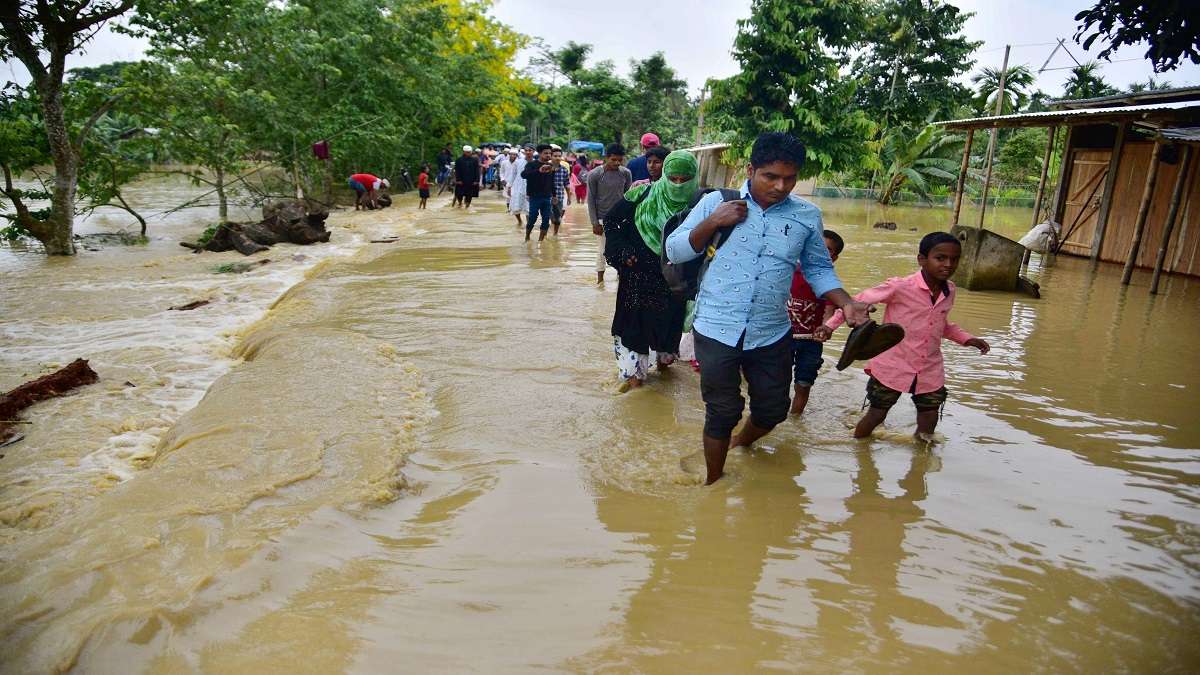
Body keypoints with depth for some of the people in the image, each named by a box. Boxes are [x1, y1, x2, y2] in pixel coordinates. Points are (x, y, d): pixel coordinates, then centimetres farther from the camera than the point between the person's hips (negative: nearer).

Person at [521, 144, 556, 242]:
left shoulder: (550, 166, 11)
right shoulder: (532, 164, -6)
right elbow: (523, 174, -24)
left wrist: (553, 195, 18)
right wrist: (538, 170, -36)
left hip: (547, 197, 5)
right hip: (535, 197, -5)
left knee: (546, 220, 3)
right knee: (532, 218, -2)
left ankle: (541, 239, 14)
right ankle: (527, 237, 19)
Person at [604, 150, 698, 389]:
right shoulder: (643, 195, -10)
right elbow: (611, 220, 1)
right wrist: (622, 252, -7)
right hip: (638, 276, 0)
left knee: (669, 321, 15)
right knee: (634, 320, 6)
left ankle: (665, 357, 42)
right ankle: (634, 371, 20)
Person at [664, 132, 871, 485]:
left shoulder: (807, 215, 2)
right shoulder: (716, 202, -3)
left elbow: (818, 268, 12)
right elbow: (674, 251, 0)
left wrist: (846, 303, -3)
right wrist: (712, 223, -15)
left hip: (772, 334, 3)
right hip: (716, 330, -2)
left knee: (773, 410, 15)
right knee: (722, 412, 7)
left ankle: (741, 445, 49)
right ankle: (713, 482, 31)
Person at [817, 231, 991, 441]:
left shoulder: (949, 290, 1)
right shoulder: (900, 287, -18)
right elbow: (859, 301, -10)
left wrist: (966, 339, 9)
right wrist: (831, 325, -17)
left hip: (930, 373, 5)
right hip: (892, 369, -5)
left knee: (928, 427, 12)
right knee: (876, 415, 10)